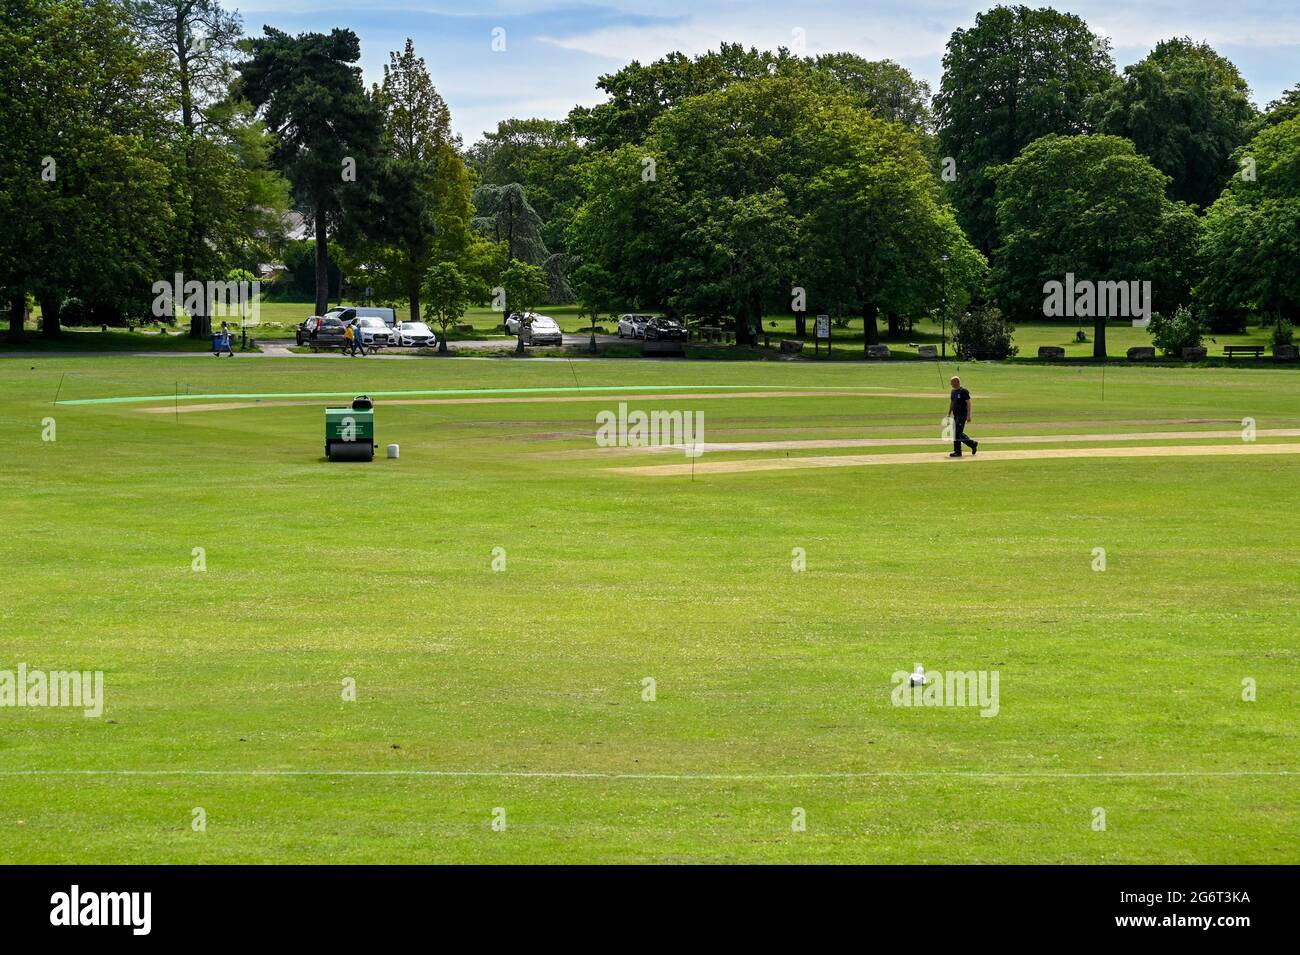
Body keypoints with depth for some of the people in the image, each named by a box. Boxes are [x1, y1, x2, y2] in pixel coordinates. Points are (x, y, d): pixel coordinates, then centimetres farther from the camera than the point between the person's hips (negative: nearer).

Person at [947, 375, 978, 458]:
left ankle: (957, 452, -6)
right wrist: (949, 414, 19)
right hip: (955, 415, 9)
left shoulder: (963, 391, -12)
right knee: (959, 433, 11)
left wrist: (968, 415, -18)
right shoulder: (953, 391, 12)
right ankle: (973, 443, 26)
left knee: (957, 433, -11)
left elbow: (968, 403, -13)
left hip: (962, 415, -9)